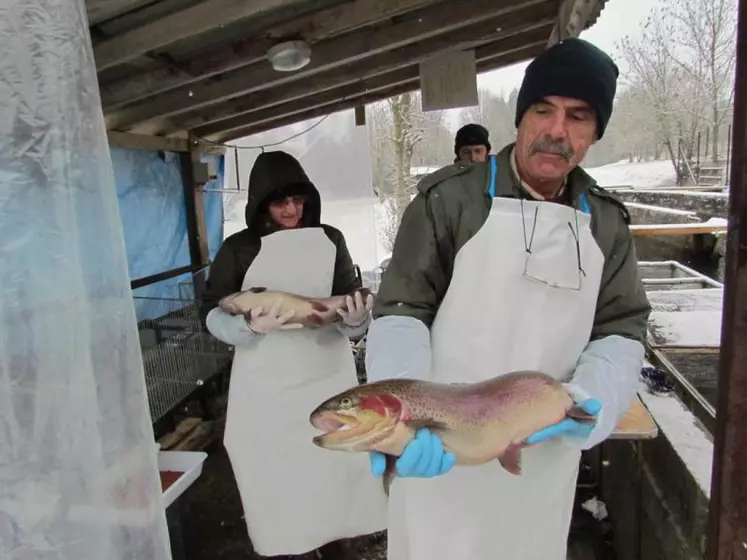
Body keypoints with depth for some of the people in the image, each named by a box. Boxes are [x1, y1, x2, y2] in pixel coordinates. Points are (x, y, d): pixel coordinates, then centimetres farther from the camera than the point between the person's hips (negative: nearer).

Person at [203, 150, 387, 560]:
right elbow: (213, 314, -4)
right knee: (279, 474, 7)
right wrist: (251, 326, -24)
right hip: (266, 387, -1)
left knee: (337, 467, 11)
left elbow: (349, 300, 2)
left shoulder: (330, 240, 0)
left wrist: (356, 319, -22)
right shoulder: (238, 249, -4)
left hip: (327, 377, 2)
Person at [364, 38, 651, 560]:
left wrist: (588, 402, -16)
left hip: (546, 456, 4)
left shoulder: (607, 222, 4)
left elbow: (621, 328, 4)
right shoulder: (449, 197, -11)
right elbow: (401, 310, -12)